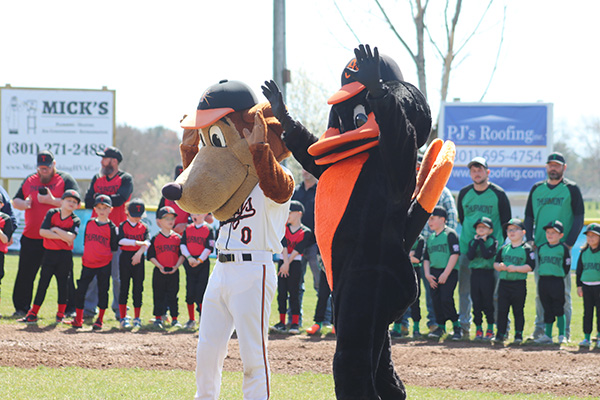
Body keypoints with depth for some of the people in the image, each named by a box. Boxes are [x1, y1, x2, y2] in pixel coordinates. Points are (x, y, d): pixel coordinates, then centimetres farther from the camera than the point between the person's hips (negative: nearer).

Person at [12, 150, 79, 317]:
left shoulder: (65, 180, -1)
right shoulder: (29, 180, 14)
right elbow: (15, 201, 17)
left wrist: (52, 201, -21)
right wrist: (23, 204, -7)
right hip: (31, 237, 4)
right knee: (25, 274, 5)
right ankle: (22, 307, 16)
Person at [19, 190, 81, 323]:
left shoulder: (75, 220, -2)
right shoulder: (52, 213, 1)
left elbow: (70, 237, -17)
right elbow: (42, 232, -11)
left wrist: (55, 229, -13)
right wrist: (61, 236, -14)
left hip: (65, 255, -1)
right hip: (49, 252, 1)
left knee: (63, 283, 2)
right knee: (43, 283, 1)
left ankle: (60, 314, 15)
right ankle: (32, 314, 3)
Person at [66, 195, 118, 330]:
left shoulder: (111, 227, -3)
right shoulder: (90, 223, 8)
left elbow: (114, 247, -3)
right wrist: (86, 254, 11)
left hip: (104, 264, -3)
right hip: (88, 263, 3)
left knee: (103, 291, 3)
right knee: (80, 290, 2)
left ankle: (100, 320, 11)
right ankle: (78, 320, 11)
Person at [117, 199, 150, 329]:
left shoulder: (144, 227, 8)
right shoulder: (123, 226, 2)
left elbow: (147, 242, -7)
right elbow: (121, 240, -13)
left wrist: (139, 252, -23)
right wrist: (137, 242, -19)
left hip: (138, 258, 2)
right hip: (125, 257, -2)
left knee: (138, 287, 1)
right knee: (124, 287, 0)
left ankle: (137, 318, 8)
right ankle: (123, 317, 5)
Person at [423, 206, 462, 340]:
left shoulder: (450, 234, -5)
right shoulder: (431, 237, 17)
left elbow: (455, 254, -12)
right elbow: (426, 258, 20)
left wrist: (445, 274, -16)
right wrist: (427, 274, 4)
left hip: (449, 272, -7)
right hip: (434, 272, 7)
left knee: (446, 298, -16)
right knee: (436, 299, 3)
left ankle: (456, 327, -4)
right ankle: (441, 326, 16)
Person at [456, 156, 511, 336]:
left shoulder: (498, 194, -1)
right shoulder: (464, 193, 8)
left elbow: (506, 221, 3)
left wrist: (498, 243, -3)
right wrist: (471, 237, 12)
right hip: (467, 247, 3)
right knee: (464, 288, 3)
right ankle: (463, 324, 11)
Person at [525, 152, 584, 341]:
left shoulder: (571, 189, 3)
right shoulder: (537, 189, 14)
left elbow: (579, 218, -1)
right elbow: (529, 216, 18)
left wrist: (569, 242, -10)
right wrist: (530, 239, 3)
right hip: (539, 247, 4)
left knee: (563, 290, -4)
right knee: (540, 290, 5)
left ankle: (564, 330, 0)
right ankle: (540, 327, 11)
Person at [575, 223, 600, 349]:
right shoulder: (584, 252, 7)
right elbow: (579, 270, 13)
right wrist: (579, 285, 9)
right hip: (586, 285, 3)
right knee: (587, 312, 6)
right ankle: (587, 337, 10)